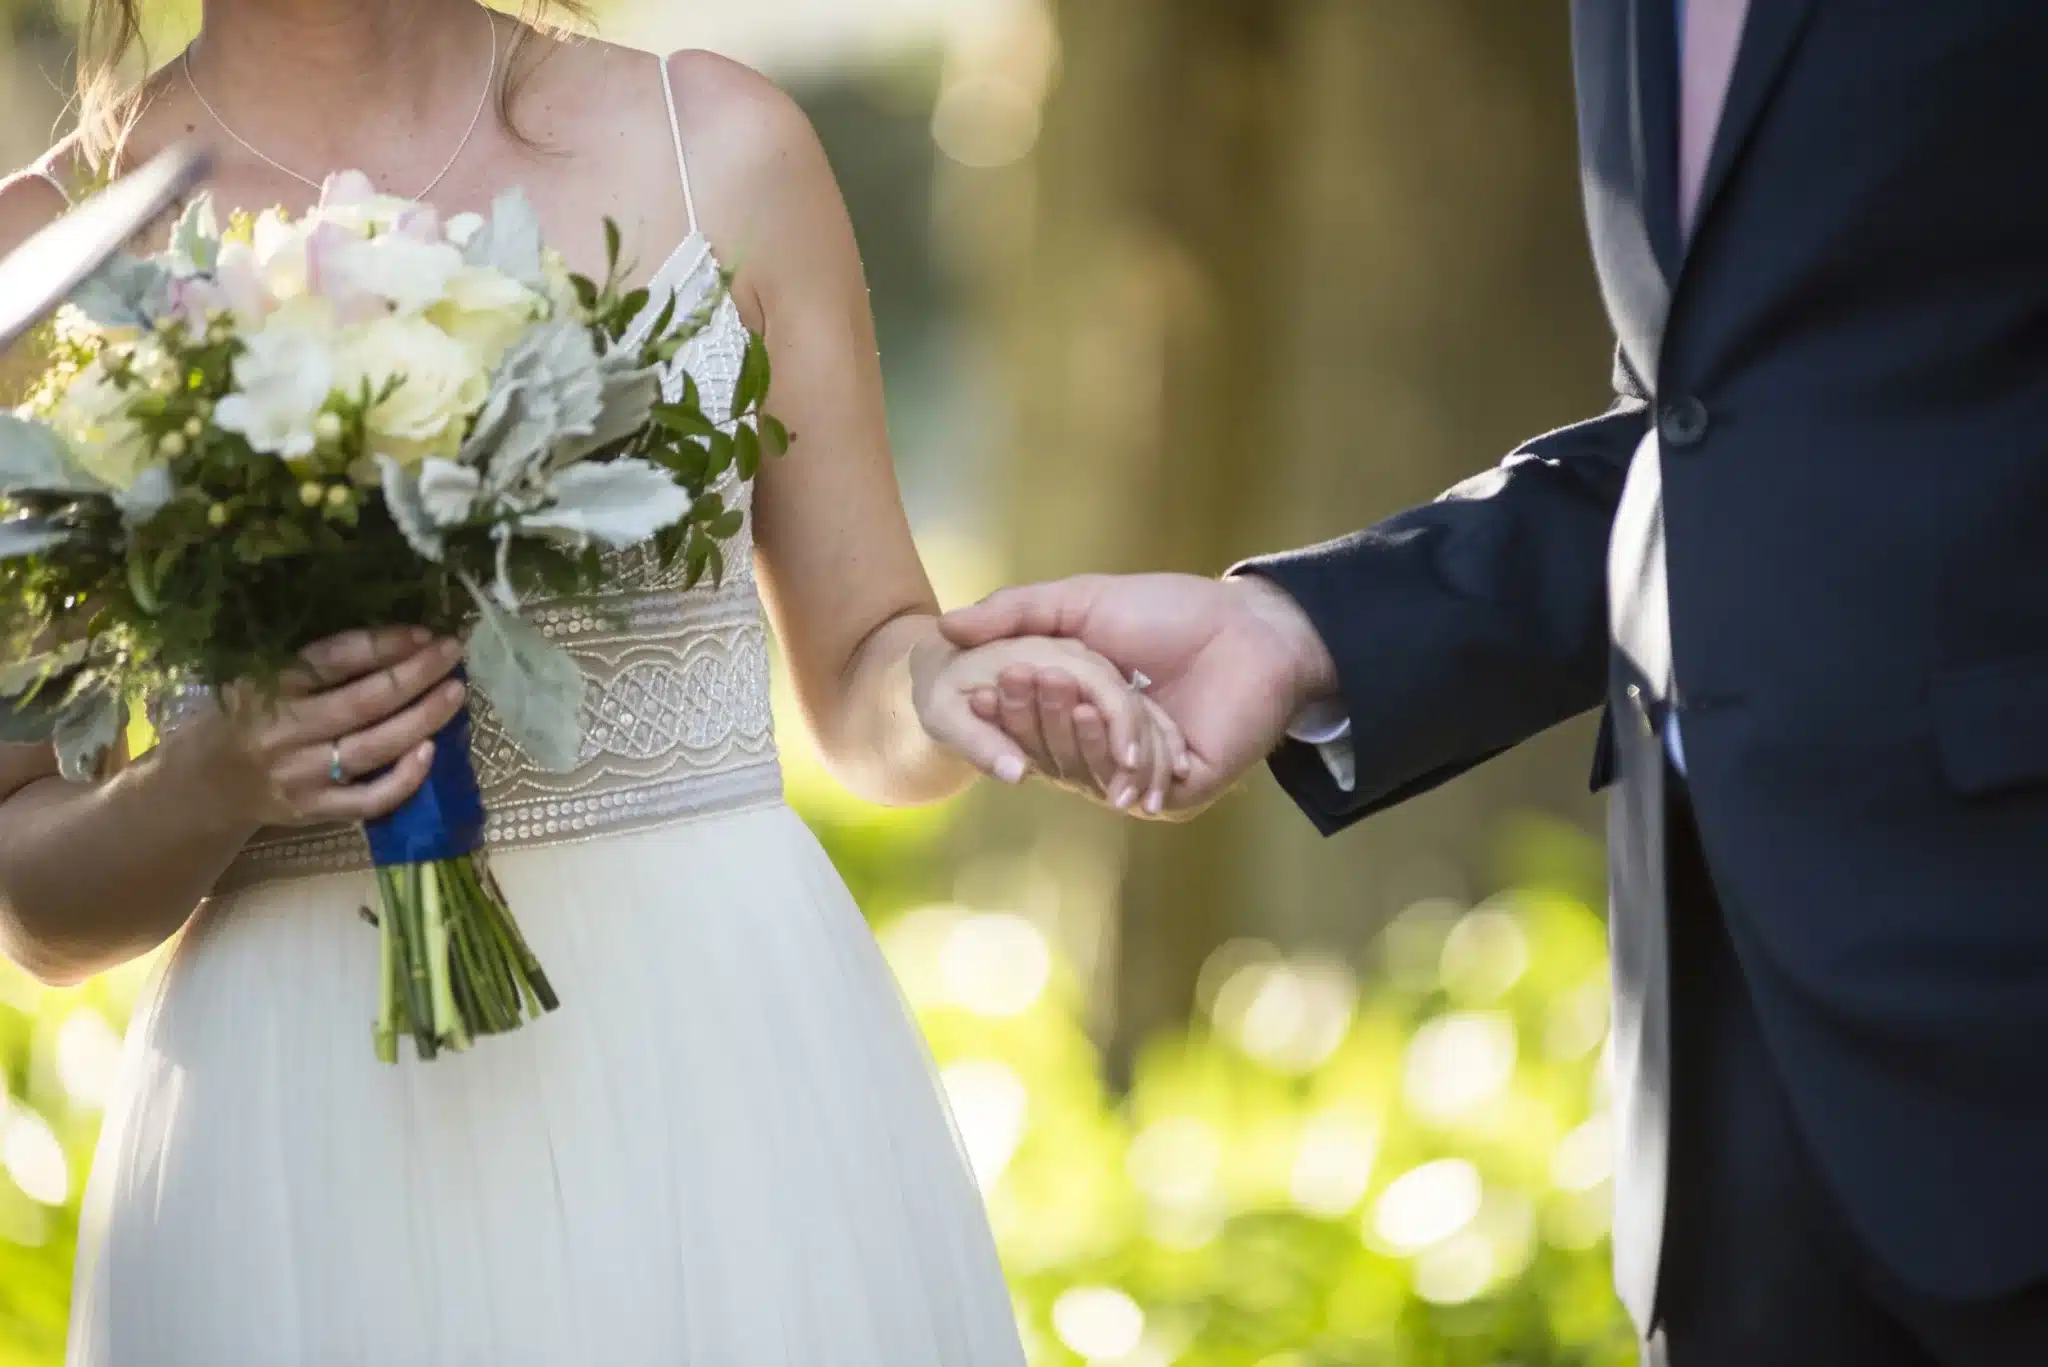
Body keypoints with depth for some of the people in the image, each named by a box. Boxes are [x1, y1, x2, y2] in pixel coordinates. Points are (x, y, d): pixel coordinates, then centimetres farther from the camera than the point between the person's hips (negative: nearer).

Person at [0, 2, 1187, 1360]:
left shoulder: (721, 144, 3)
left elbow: (861, 684, 10)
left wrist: (950, 693, -11)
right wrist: (216, 782, -17)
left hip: (736, 1088, 1)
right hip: (312, 1143, -1)